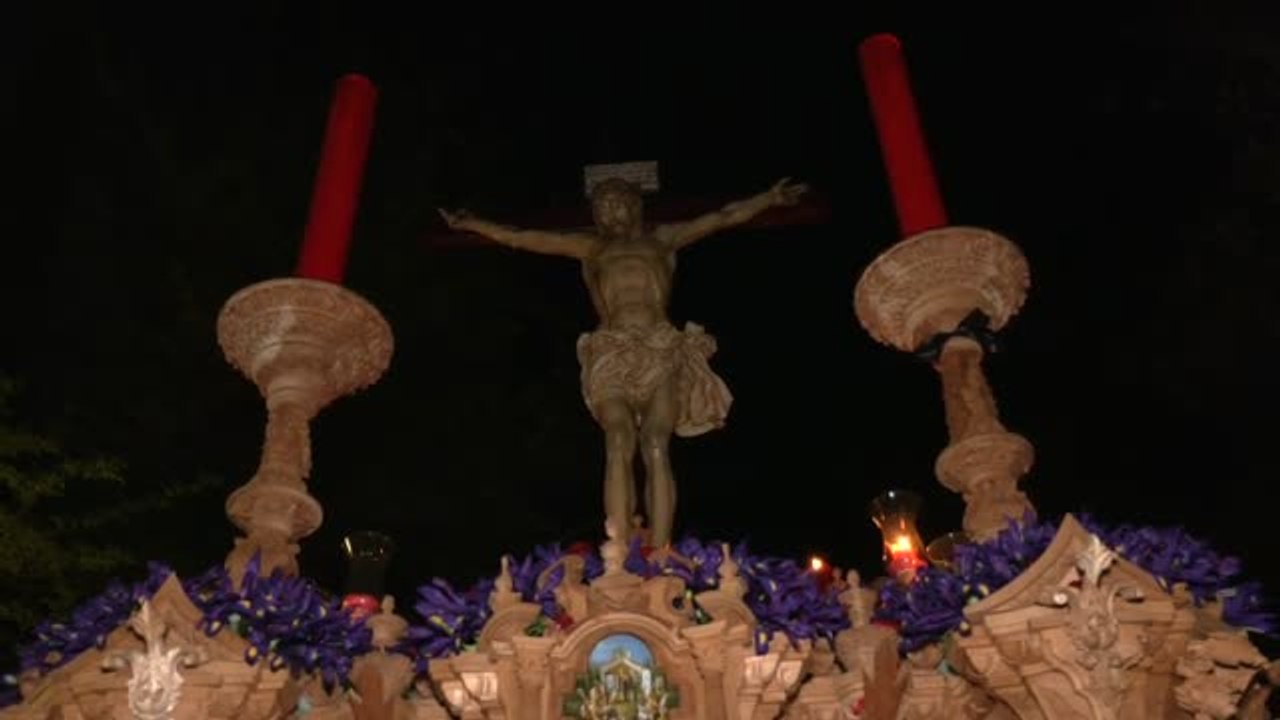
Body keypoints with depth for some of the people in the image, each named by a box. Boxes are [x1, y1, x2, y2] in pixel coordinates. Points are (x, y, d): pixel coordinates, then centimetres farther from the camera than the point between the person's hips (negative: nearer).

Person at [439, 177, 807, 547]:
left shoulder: (663, 238, 28)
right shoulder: (590, 246, 27)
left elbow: (725, 217, 25)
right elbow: (518, 238, 27)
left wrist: (770, 197, 19)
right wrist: (471, 223, 24)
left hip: (662, 352, 0)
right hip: (612, 354, 0)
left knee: (656, 447, -20)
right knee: (619, 446, -22)